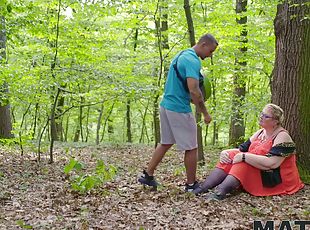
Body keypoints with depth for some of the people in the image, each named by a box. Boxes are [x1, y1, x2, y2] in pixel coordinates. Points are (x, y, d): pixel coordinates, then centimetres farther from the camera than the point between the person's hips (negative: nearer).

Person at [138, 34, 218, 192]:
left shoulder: (182, 54, 14)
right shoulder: (193, 60, -18)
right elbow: (194, 90, -26)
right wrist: (205, 113, -17)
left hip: (166, 105, 9)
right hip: (179, 109, -9)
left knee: (166, 143, 19)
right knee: (191, 148, 3)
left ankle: (147, 175, 22)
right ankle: (191, 185, 14)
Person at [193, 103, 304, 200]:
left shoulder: (282, 137, -14)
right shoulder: (260, 133, 11)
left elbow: (271, 163, -28)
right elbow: (241, 149, 9)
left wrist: (244, 156, -29)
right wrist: (225, 152, -12)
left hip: (277, 179, -8)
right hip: (257, 173, 8)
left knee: (243, 161, -28)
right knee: (230, 157, -11)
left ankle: (220, 192, -48)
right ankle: (202, 188, -28)